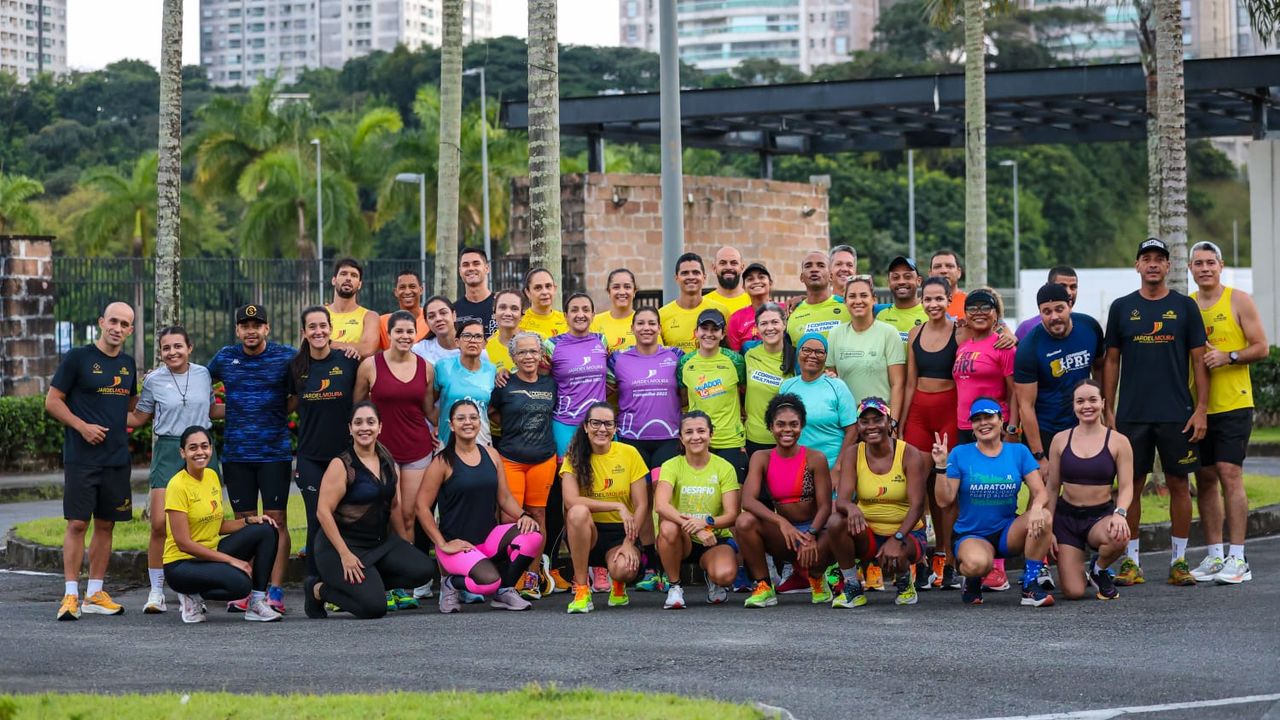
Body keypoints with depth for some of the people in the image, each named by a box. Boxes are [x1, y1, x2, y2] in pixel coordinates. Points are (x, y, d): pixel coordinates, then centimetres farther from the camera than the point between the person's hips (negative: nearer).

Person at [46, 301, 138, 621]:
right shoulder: (78, 358, -5)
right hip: (81, 458, -5)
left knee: (105, 524, 7)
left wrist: (127, 423, 8)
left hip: (117, 459, 5)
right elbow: (52, 401, -5)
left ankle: (95, 594, 14)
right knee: (77, 523, -7)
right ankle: (71, 595, -3)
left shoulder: (127, 363, 11)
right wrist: (82, 426, -14)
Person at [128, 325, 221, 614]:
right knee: (160, 523, -11)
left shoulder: (203, 374, 6)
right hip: (168, 451, -2)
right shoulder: (153, 380, 0)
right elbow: (138, 418, 9)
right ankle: (156, 592, 0)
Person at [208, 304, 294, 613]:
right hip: (236, 453, 3)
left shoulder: (287, 357, -1)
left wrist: (279, 409, -6)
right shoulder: (224, 358, 7)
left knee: (276, 520, -4)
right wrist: (226, 411, 11)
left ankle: (275, 592, -3)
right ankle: (246, 591, 9)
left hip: (275, 452, -3)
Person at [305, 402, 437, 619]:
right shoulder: (341, 465, -13)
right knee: (374, 607, -21)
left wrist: (405, 545, 15)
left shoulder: (388, 462, 8)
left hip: (380, 542, 7)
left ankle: (369, 585, 5)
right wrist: (345, 555, -22)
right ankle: (318, 589, 4)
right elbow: (323, 512, -17)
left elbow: (394, 506, 17)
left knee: (424, 569, -15)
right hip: (342, 544, -7)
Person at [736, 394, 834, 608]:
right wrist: (781, 522, -31)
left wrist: (811, 536, -27)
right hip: (782, 534, 2)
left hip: (814, 530, -2)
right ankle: (763, 587, -9)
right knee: (744, 522, -28)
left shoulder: (815, 459, -5)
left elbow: (825, 506, -8)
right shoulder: (762, 458, 0)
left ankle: (816, 577, 5)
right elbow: (748, 500, -14)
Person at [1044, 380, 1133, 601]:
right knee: (1073, 593, -14)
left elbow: (1126, 487, -4)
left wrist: (1119, 513, -24)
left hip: (1101, 515, 0)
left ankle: (1099, 570, -2)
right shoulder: (1061, 440, 3)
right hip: (1066, 516, 1)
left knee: (1120, 537, -39)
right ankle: (1080, 571, 27)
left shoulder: (1118, 442, -2)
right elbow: (1052, 488, 7)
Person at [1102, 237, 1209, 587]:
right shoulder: (1122, 308, 7)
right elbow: (1112, 361, 9)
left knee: (1178, 484, 2)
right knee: (1131, 485, 2)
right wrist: (1107, 411, 3)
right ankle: (1130, 561, 9)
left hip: (1177, 414, -1)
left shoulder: (1185, 306, 4)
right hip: (1132, 414, 1)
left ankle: (1179, 561, 10)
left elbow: (1199, 360, 3)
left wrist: (1201, 409, -5)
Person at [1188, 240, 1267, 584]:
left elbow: (1261, 347, -3)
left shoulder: (1239, 301, 0)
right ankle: (1214, 556, 12)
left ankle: (1237, 559, -9)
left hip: (1233, 404, -4)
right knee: (1205, 479, 6)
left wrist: (1228, 356, -17)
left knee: (1229, 473, -11)